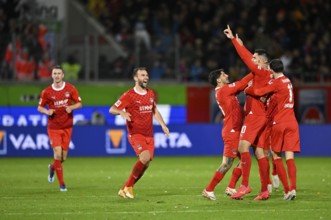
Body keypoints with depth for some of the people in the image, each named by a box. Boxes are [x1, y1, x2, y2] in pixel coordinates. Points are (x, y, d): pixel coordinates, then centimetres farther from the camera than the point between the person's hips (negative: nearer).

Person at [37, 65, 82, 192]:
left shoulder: (70, 89, -2)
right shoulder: (46, 92, -4)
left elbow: (79, 103, 4)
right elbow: (40, 107, 5)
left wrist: (71, 107, -17)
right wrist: (47, 111, -17)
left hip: (67, 127, 2)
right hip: (53, 128, -2)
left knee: (63, 157, 4)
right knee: (58, 154, -14)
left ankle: (52, 167, 41)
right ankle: (61, 184, -3)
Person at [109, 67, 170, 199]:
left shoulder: (150, 94, 13)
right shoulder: (129, 95, -7)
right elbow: (112, 109, -7)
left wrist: (163, 125, 15)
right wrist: (122, 112, -28)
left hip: (149, 135, 7)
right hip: (135, 134, -7)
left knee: (145, 164, -2)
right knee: (145, 157, -27)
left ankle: (125, 189, 12)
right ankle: (129, 186, -11)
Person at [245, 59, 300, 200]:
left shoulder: (276, 83, -9)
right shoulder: (288, 82, 14)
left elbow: (259, 92, -16)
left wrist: (247, 90, 1)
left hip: (277, 123, -5)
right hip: (292, 123, 5)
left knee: (277, 157, 4)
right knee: (290, 157, -3)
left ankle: (287, 190, -3)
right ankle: (293, 188, -19)